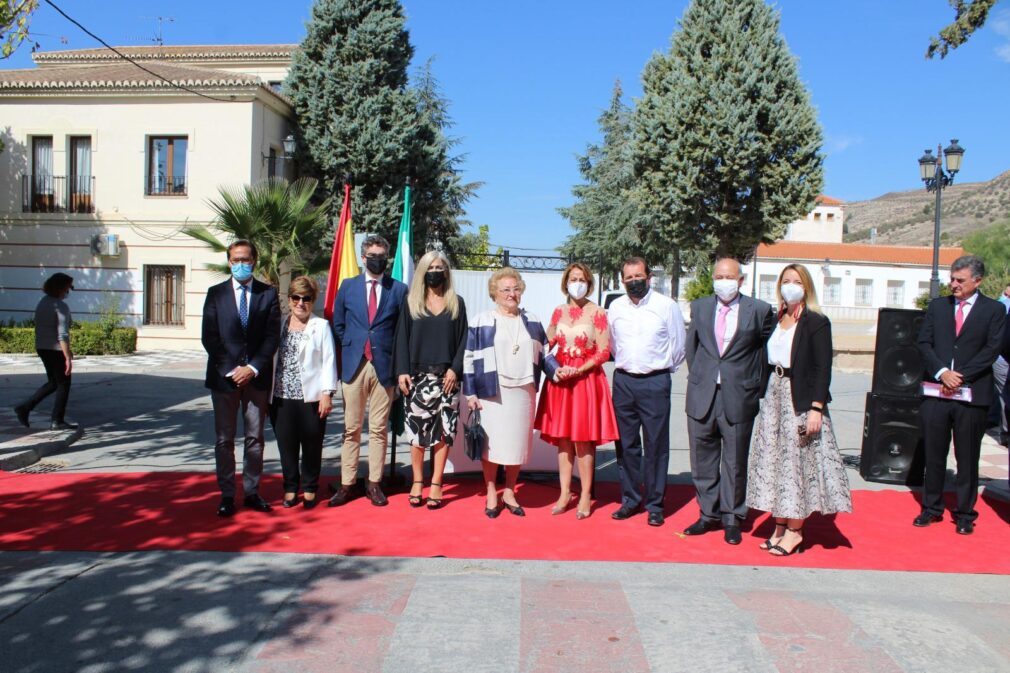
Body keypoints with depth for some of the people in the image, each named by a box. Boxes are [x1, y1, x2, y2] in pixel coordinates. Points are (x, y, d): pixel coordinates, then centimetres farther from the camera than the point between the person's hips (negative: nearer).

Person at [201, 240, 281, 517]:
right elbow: (208, 337, 0)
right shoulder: (216, 293, 6)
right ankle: (227, 495, 13)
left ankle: (252, 492, 16)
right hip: (224, 376, 0)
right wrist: (230, 370, -10)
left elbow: (273, 336, -1)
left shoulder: (268, 293, 4)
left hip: (257, 376, 0)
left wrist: (253, 368, -12)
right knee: (224, 439, 5)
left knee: (255, 438, 7)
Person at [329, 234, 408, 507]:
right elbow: (338, 324, 16)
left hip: (384, 366, -1)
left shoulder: (399, 289, 5)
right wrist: (350, 347, 8)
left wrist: (392, 354, 1)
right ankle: (346, 484, 11)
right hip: (354, 365, 1)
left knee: (379, 429, 5)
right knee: (351, 428, 4)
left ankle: (374, 484, 13)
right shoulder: (348, 286, 9)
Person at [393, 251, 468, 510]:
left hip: (446, 377, 0)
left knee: (442, 431, -1)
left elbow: (462, 340, 5)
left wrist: (455, 369, -6)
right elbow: (402, 338, 5)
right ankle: (417, 482, 11)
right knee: (417, 430, 0)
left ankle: (436, 484, 7)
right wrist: (402, 371, -5)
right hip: (417, 376, 0)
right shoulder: (411, 303, 8)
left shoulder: (457, 304, 9)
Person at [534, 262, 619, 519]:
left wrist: (577, 370, -16)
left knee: (583, 440, -1)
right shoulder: (559, 312, 8)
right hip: (560, 379, 4)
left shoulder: (597, 313, -5)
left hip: (587, 379, -4)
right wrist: (555, 369, -7)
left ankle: (586, 496, 10)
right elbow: (546, 345, 10)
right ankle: (565, 493, 16)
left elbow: (604, 352, -7)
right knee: (562, 438, 7)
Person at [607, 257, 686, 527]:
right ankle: (630, 499, 21)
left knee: (656, 445, 1)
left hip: (655, 383, -3)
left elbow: (678, 345, 3)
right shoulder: (616, 307, 7)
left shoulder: (666, 306, -4)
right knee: (626, 444, 9)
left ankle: (655, 504, 12)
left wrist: (664, 368, 9)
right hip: (623, 381, 4)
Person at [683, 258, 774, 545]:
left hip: (739, 397, -3)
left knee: (735, 461, 7)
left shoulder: (759, 310, -2)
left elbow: (767, 349, 4)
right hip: (702, 395, 3)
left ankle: (731, 518, 21)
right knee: (703, 459, 10)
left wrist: (758, 389, 2)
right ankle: (708, 514, 25)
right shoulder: (699, 307, 8)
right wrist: (698, 376, 10)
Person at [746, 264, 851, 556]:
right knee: (775, 459, 9)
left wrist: (816, 408, -18)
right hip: (775, 394, 6)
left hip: (801, 399, -6)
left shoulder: (816, 322, -8)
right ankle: (780, 525, 19)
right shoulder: (776, 319, 10)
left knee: (797, 461, -1)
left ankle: (794, 531, 10)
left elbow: (823, 369, -12)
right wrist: (765, 397, 8)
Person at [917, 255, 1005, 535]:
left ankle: (965, 513, 19)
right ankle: (932, 508, 23)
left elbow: (991, 349, -5)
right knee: (933, 455, 10)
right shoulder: (937, 306, 10)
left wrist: (961, 376, -13)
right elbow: (923, 343, 4)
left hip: (972, 396, -2)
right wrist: (942, 372, -10)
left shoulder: (994, 310, 3)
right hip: (935, 394, 2)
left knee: (967, 459, 6)